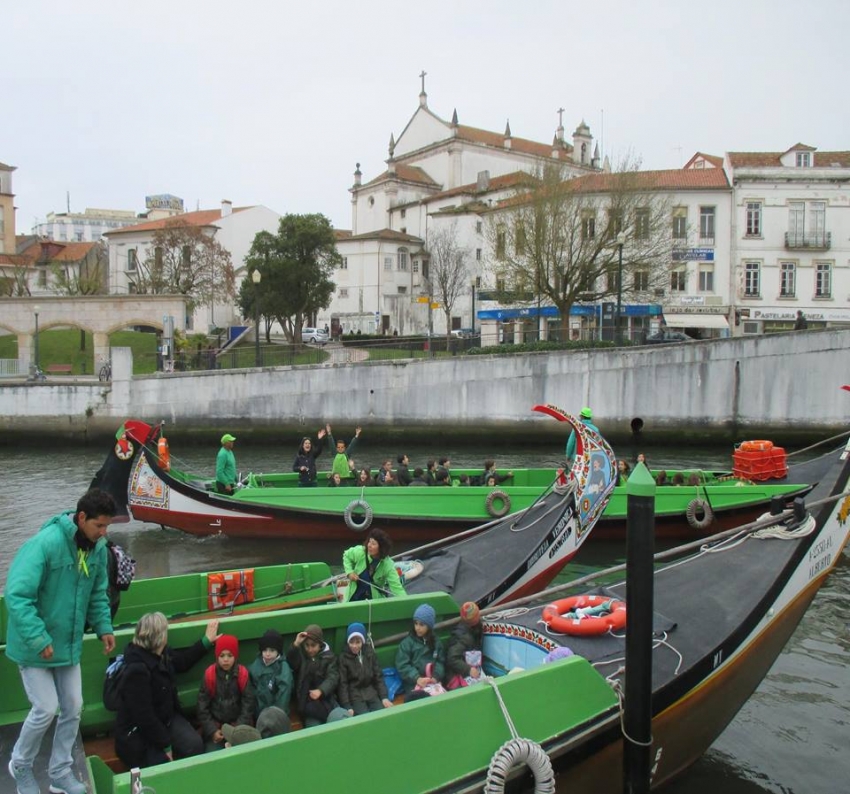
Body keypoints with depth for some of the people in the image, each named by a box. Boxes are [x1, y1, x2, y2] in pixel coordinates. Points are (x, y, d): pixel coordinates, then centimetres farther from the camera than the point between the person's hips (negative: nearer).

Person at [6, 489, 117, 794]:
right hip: (34, 645, -6)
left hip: (69, 643, 6)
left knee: (73, 708, 10)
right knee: (46, 708, -2)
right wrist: (39, 639, -27)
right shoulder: (44, 543, -26)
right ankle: (20, 765, 26)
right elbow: (16, 595, -27)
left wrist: (104, 627, -1)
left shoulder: (98, 548, -5)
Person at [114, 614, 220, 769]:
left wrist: (207, 640, 24)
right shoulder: (137, 670, -29)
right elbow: (143, 716, -25)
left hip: (166, 718, 8)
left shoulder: (163, 654, -3)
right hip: (137, 734, -8)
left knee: (195, 744, -14)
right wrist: (166, 745, -17)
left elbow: (183, 661, 22)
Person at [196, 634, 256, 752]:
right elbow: (202, 706, -4)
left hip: (238, 724, 0)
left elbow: (249, 703, -5)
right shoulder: (209, 674, -9)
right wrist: (212, 731, -12)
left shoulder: (243, 674, -8)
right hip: (215, 725, 0)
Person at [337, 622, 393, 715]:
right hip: (355, 696, -3)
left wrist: (384, 697, -3)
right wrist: (347, 706, -14)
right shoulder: (343, 658, -6)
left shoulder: (370, 653, 3)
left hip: (372, 694, 3)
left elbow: (378, 677, 7)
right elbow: (343, 684, -6)